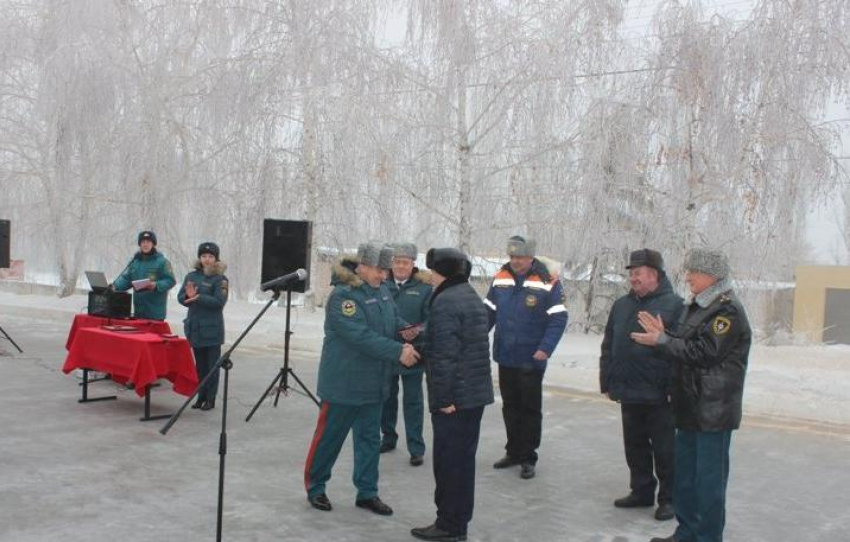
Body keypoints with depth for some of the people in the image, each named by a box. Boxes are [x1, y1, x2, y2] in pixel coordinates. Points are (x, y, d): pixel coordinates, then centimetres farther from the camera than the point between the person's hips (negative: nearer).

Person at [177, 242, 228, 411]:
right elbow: (181, 297, 7)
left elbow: (219, 302, -16)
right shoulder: (192, 276, 10)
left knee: (212, 365, 1)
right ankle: (201, 396, 21)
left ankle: (210, 399, 7)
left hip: (212, 329, -5)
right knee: (199, 364, 12)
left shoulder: (220, 279, -6)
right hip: (194, 327, 5)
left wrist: (199, 298, -23)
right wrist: (188, 296, -14)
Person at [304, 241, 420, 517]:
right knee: (329, 437, 6)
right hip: (343, 383, -8)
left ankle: (367, 492, 23)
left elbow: (395, 320, 11)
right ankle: (315, 487, 24)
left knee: (370, 438, 13)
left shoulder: (382, 290, 7)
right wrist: (398, 351, -29)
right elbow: (362, 336, -27)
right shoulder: (343, 295, -19)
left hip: (373, 383, 8)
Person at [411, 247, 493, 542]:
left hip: (455, 395, -10)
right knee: (464, 459, 16)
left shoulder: (445, 302, -16)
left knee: (449, 461, -1)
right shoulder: (472, 296, 14)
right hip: (476, 392, 10)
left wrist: (443, 397, -20)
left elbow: (444, 354, -22)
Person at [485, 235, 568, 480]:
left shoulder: (548, 283, -12)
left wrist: (545, 348, -22)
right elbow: (489, 312, 9)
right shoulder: (500, 279, 3)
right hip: (504, 357, 5)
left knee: (530, 409, 5)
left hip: (531, 360, -5)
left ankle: (528, 458, 16)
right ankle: (513, 451, 30)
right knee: (510, 406, 16)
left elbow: (558, 319, -13)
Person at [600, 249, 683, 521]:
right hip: (628, 393, 6)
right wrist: (608, 382, 12)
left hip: (658, 395, -6)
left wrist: (675, 389, -16)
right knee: (635, 447, 16)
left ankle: (669, 499, 18)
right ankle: (641, 491, 30)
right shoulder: (621, 305, 11)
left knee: (664, 450, 5)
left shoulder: (673, 305, -9)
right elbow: (608, 346, 15)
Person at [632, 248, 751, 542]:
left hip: (714, 411, -9)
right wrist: (663, 335, 0)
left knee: (709, 478, -1)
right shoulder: (694, 306, 15)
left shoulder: (728, 311, -14)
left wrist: (662, 341, -14)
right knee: (684, 474, 17)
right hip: (690, 407, 9)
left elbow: (703, 353, -20)